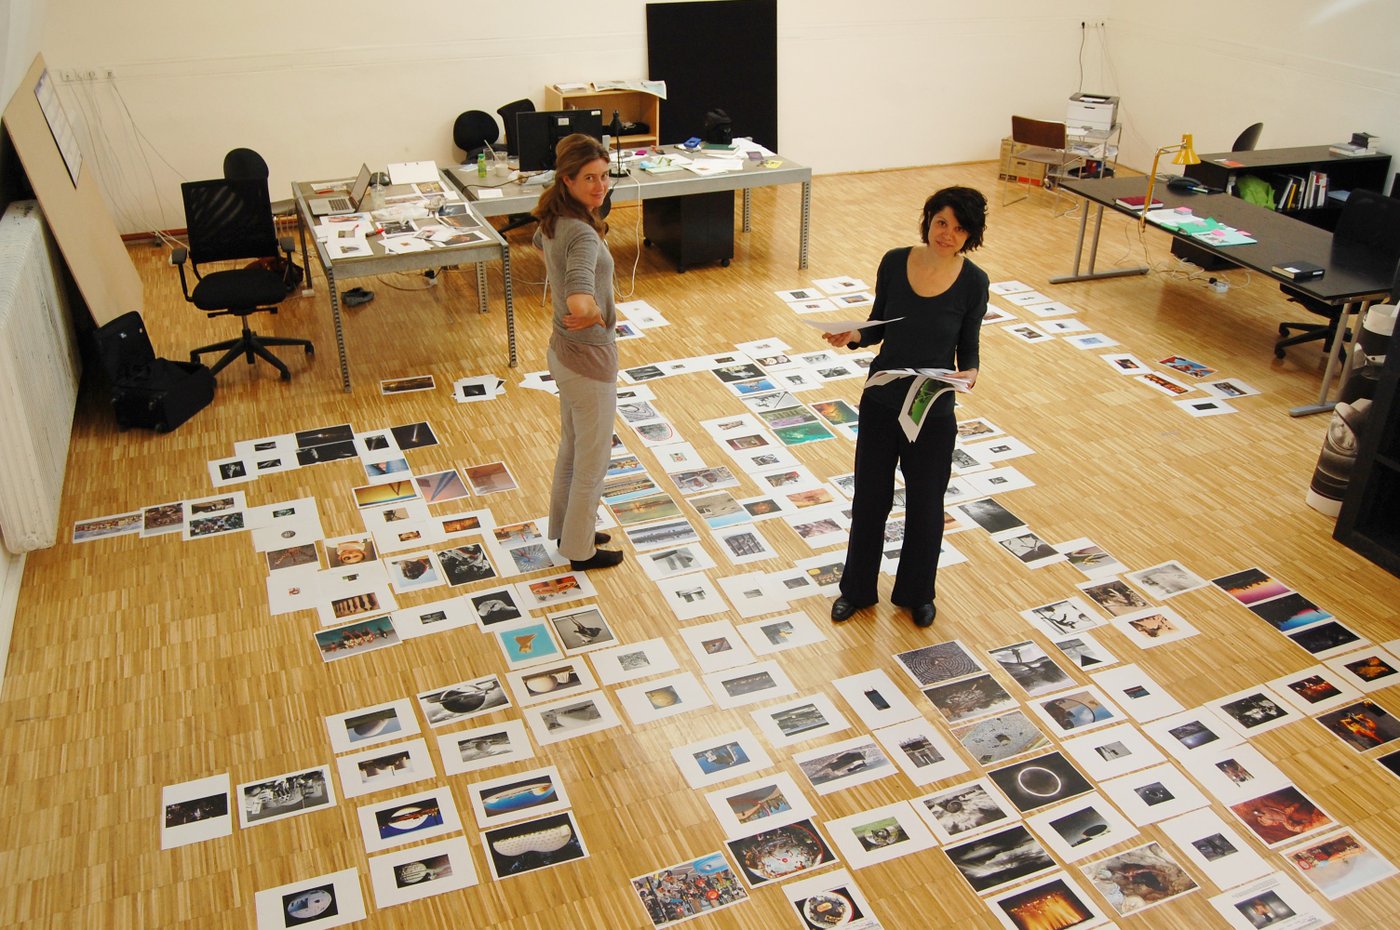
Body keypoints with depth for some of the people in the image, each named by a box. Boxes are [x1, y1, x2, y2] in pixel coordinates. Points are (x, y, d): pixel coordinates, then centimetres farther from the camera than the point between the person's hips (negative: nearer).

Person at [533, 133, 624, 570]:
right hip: (589, 358, -9)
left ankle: (565, 527, 44)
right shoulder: (582, 234, -30)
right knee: (593, 459, 10)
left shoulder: (553, 220, -1)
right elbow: (580, 301, -48)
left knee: (572, 446, 26)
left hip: (563, 351, 9)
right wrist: (592, 315, -26)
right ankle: (581, 549, 27)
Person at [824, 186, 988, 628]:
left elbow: (968, 347, -3)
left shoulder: (973, 281, -12)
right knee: (870, 497, 14)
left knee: (925, 504, 13)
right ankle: (857, 588, 35)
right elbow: (879, 327, 3)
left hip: (933, 411, -2)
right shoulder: (894, 262, -7)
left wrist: (969, 373, -24)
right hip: (880, 401, 2)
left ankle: (916, 593, 37)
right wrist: (854, 336, -17)